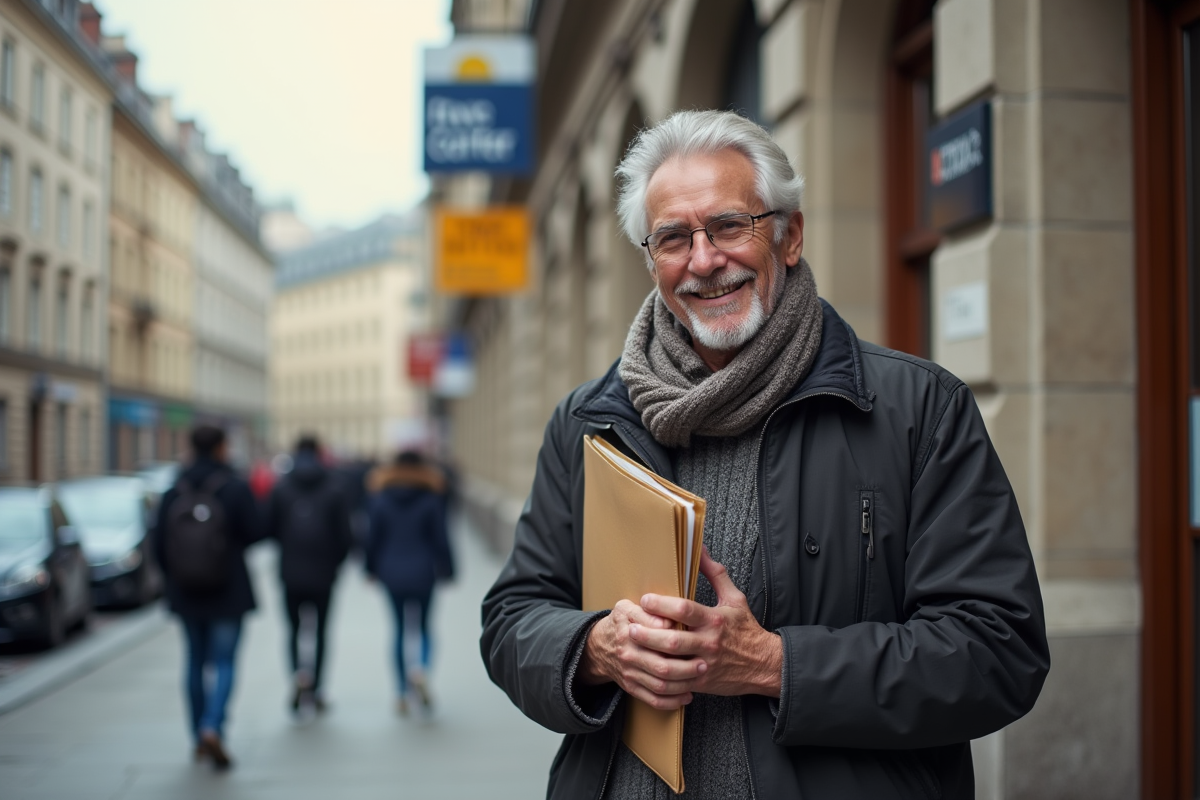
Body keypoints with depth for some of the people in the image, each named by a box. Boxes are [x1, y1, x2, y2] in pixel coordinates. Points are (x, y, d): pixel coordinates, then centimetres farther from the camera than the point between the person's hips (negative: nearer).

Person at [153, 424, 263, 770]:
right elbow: (254, 534, -10)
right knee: (224, 662, 1)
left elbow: (159, 544, 1)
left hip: (186, 594, 3)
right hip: (229, 593, -3)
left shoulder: (173, 492, -1)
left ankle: (199, 740, 21)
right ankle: (212, 729, -18)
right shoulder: (236, 489, -11)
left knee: (196, 661, 14)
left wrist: (173, 578, 16)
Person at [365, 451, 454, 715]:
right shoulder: (431, 499, -6)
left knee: (399, 629, 10)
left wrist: (371, 568, 13)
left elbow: (373, 537, 2)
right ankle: (422, 670, -21)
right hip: (422, 572, -2)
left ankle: (402, 693, 10)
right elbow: (440, 537, -4)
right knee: (424, 627, 10)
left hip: (392, 573, 2)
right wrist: (446, 569, 5)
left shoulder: (381, 498, 0)